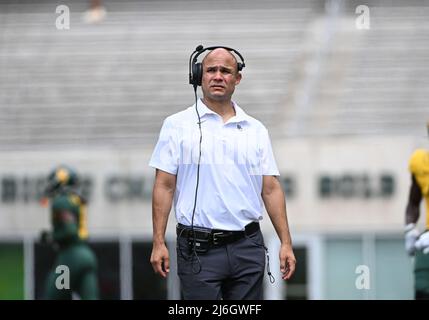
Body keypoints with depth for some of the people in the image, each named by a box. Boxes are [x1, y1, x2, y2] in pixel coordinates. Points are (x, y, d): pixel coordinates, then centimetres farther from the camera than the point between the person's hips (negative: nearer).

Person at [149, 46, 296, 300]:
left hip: (248, 247, 3)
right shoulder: (178, 126, 2)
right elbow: (164, 186, -1)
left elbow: (271, 189, 10)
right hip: (199, 249, -3)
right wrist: (159, 243, -8)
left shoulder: (256, 130, 11)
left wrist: (286, 243, 3)